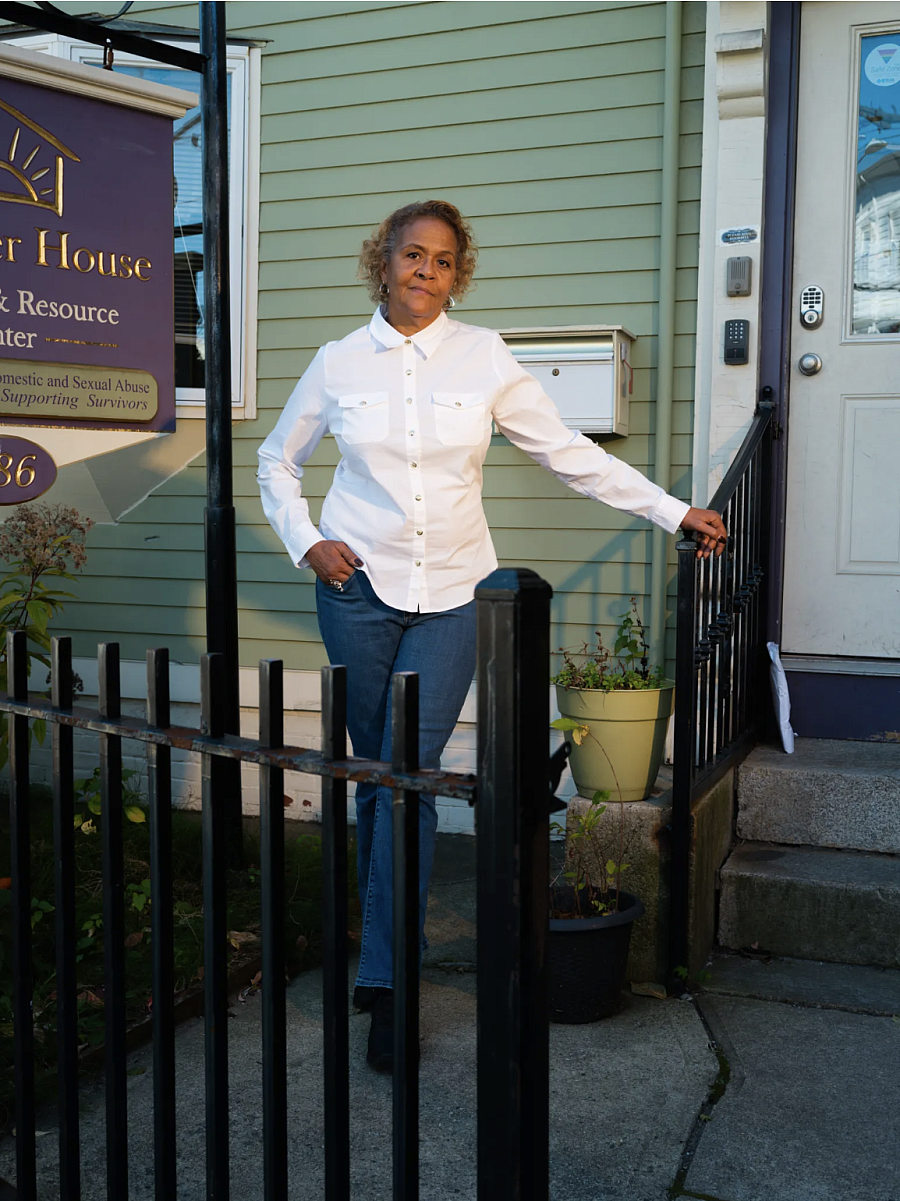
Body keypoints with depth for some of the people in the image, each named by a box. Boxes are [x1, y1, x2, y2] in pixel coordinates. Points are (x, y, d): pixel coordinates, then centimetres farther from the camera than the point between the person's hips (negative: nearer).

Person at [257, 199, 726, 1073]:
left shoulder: (484, 358, 0)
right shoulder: (340, 362, 4)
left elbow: (570, 454, 3)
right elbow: (277, 461, 15)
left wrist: (675, 513, 2)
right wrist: (306, 542, 0)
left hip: (452, 591, -1)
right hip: (359, 585, 1)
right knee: (377, 775, 6)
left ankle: (385, 984, 1)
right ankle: (385, 946, 23)